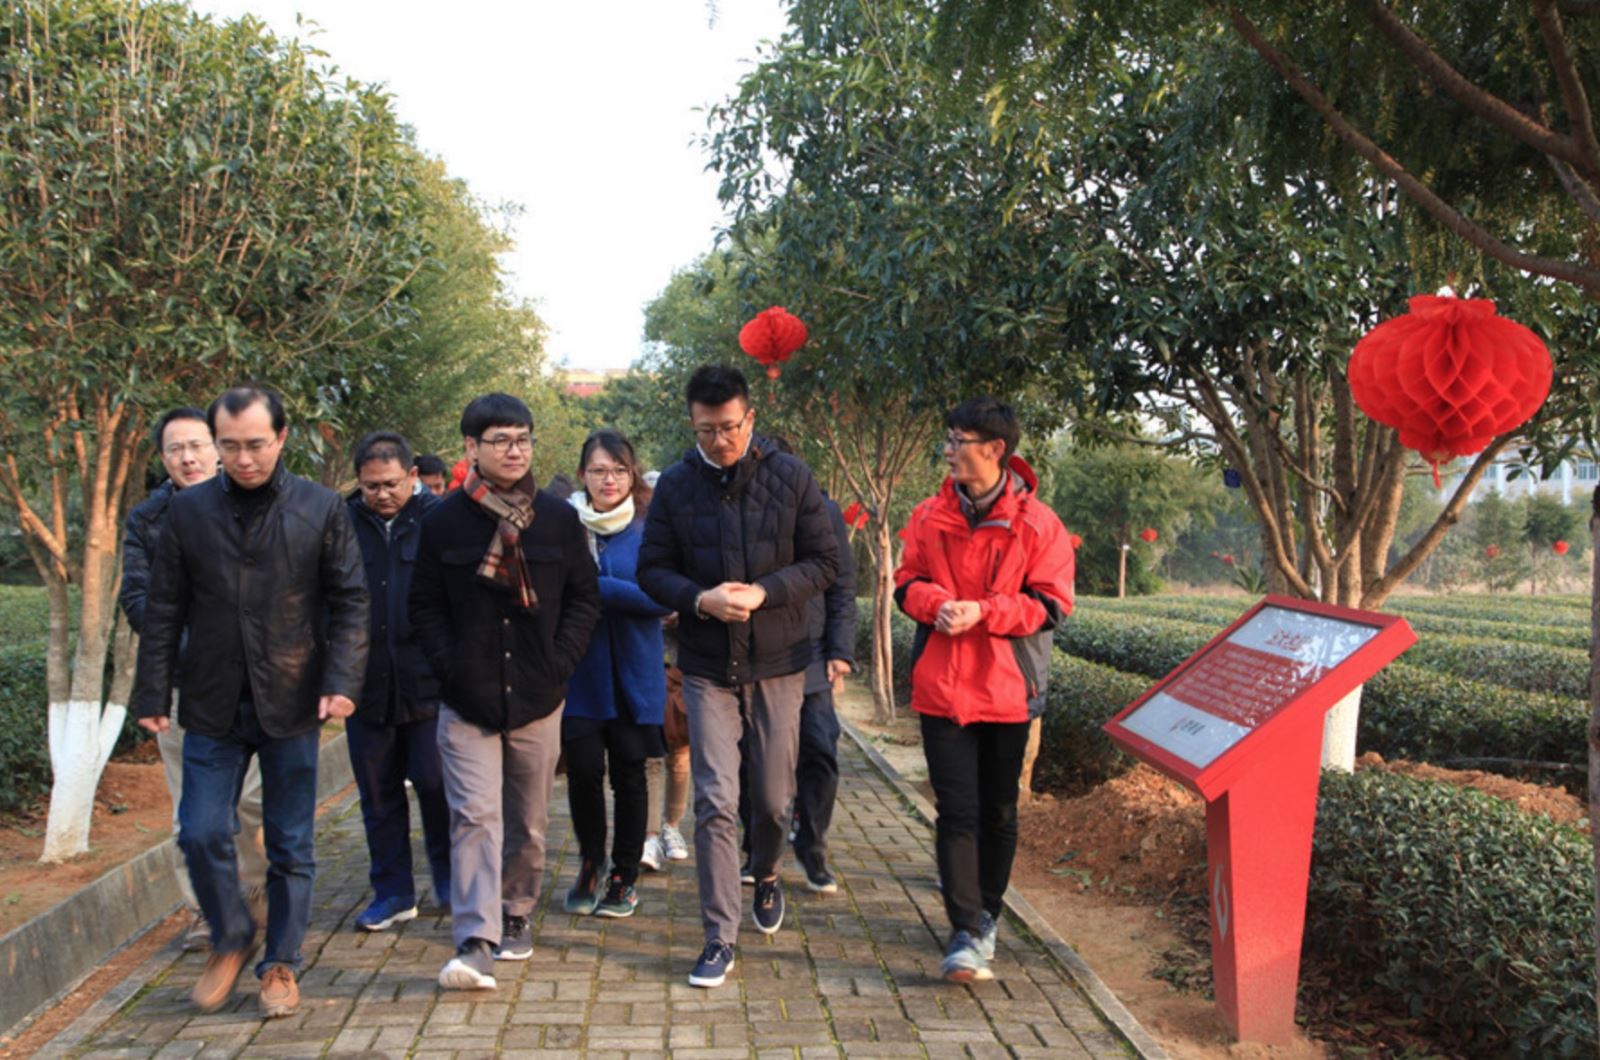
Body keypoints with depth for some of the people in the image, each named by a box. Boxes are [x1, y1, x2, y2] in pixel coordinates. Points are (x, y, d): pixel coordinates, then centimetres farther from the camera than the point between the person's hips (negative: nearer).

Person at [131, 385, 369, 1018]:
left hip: (291, 705, -1)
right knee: (202, 834, 1)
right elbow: (164, 609, 6)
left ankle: (281, 965, 24)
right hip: (212, 706, 1)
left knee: (290, 845, 7)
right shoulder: (188, 510, 3)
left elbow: (350, 602, -2)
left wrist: (342, 680, -13)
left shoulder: (321, 510, -2)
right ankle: (230, 941, 27)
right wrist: (153, 692, 2)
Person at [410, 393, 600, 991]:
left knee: (529, 822, 12)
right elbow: (425, 606, 4)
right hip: (467, 704, -2)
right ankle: (476, 944, -8)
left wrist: (559, 662, -4)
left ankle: (515, 916, 31)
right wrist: (450, 668, -7)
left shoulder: (559, 518, 3)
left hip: (537, 698, 2)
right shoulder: (444, 521, 0)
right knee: (475, 816, -8)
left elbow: (584, 598, 7)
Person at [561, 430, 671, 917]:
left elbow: (662, 597, -13)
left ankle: (624, 876, 24)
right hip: (579, 670, 1)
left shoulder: (649, 526, -3)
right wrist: (627, 594, -17)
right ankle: (590, 862, 26)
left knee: (629, 772, 6)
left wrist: (595, 588, -19)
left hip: (634, 671, 0)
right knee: (583, 769, -1)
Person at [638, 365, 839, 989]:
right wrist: (699, 599, -17)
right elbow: (653, 570, 2)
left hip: (777, 662, 0)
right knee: (714, 803, -4)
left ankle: (766, 875, 44)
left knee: (774, 796, 11)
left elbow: (824, 560, -2)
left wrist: (763, 593, -17)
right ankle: (720, 938, 7)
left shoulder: (789, 477, -3)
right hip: (707, 666, 0)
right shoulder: (676, 485, -1)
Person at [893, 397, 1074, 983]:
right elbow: (906, 582, 9)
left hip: (1007, 688, -1)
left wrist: (982, 612, -19)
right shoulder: (929, 517, 2)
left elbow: (1050, 603, -7)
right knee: (956, 810, -3)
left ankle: (986, 914, 34)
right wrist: (937, 603, -14)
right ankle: (966, 934, 1)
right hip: (941, 686, 1)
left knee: (999, 811, 14)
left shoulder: (1036, 522, -7)